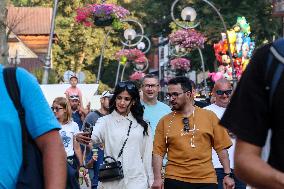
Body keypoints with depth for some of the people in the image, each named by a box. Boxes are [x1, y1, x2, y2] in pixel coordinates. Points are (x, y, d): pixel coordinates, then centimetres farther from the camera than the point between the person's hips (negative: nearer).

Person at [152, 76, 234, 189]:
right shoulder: (165, 121, 6)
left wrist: (227, 174, 1)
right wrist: (157, 179, -7)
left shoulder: (209, 116, 5)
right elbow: (158, 152, 2)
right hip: (175, 180, 0)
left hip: (206, 179, 0)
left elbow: (221, 148, 5)